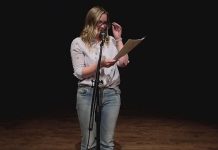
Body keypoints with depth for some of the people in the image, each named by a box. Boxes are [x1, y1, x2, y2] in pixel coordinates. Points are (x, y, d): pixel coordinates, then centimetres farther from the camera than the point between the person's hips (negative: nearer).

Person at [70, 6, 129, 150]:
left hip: (112, 93, 3)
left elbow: (124, 62, 1)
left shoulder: (111, 41, 12)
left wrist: (118, 39, 4)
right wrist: (100, 64, -17)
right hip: (88, 93, -2)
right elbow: (79, 73, -4)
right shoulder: (78, 43, 1)